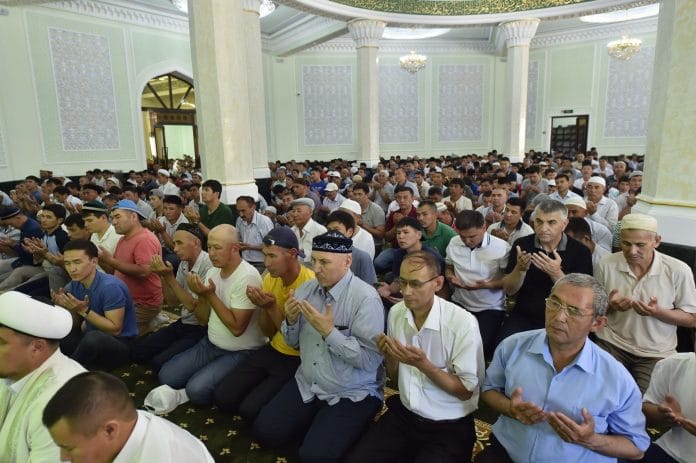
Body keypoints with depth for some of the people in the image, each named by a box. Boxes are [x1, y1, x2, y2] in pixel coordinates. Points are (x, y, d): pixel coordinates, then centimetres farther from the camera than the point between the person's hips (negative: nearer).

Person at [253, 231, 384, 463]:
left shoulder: (365, 298, -20)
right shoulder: (306, 289, 0)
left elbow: (370, 360, -24)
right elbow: (294, 342, 9)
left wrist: (328, 331, -27)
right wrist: (291, 320, -12)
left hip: (351, 393, -6)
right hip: (307, 385, 7)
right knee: (264, 431, 1)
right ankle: (315, 421, 23)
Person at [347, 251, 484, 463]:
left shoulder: (463, 323, -20)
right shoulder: (396, 312, -3)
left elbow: (466, 390, -12)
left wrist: (423, 364, -25)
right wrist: (390, 355, -14)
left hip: (449, 427, -4)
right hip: (403, 414, 4)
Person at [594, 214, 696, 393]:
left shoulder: (678, 270, -10)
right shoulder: (606, 265, -6)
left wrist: (658, 312, -22)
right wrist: (609, 305, -17)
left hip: (656, 353, 0)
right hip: (612, 343, 1)